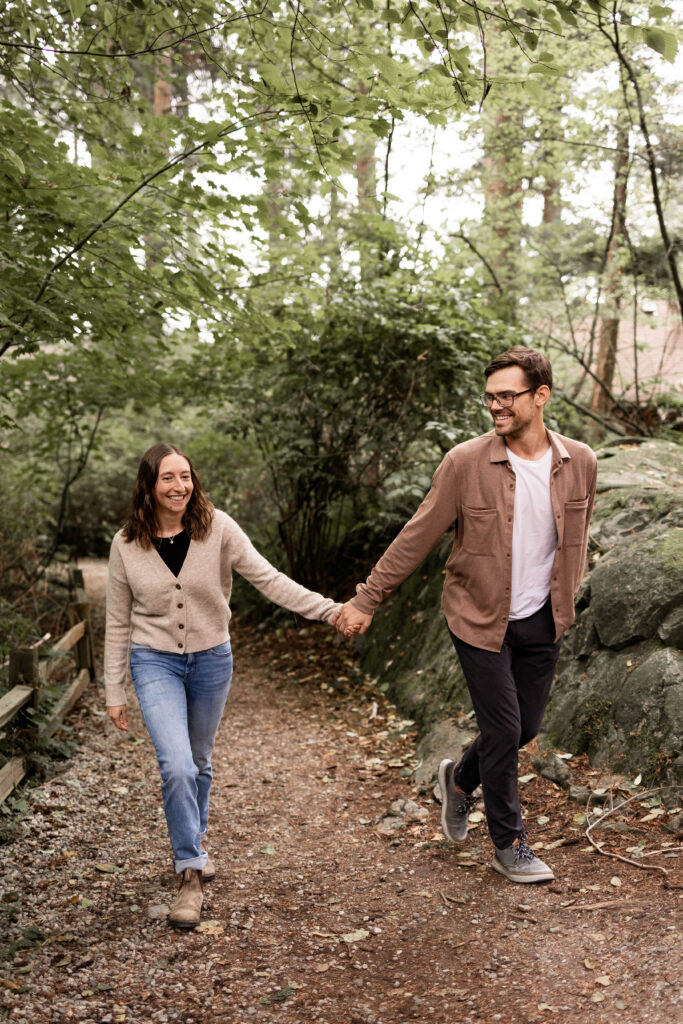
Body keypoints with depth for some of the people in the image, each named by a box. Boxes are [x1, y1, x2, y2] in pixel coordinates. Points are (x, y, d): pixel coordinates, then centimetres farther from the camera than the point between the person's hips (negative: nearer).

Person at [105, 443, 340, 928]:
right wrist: (115, 692, 2)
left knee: (199, 764, 17)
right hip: (155, 662, -1)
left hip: (211, 660, 1)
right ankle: (192, 874, 0)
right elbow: (118, 621, 1)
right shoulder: (127, 544, -7)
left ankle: (195, 839, 43)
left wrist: (329, 609, -26)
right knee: (177, 767, -16)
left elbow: (268, 578, -15)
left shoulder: (217, 528, -11)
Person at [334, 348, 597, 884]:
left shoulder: (579, 463, -5)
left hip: (540, 621, 4)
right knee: (503, 730, 0)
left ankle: (460, 778, 42)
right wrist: (367, 600, -6)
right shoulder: (465, 462, -15)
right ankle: (509, 843, 22)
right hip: (479, 618, -4)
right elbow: (416, 538, -8)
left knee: (526, 727, 12)